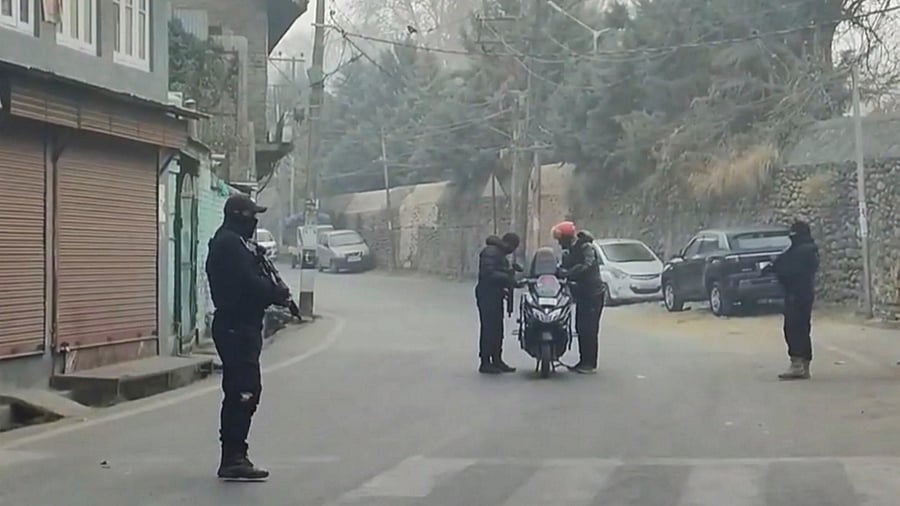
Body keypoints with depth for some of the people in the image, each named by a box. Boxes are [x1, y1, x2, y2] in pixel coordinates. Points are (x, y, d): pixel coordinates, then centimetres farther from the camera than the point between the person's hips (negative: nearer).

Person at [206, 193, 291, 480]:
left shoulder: (235, 242, 20)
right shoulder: (229, 244, -14)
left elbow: (250, 281, 17)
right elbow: (248, 283, -20)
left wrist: (272, 292, -1)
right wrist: (278, 294, -5)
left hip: (240, 328, 11)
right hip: (236, 328, -11)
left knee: (242, 392, 14)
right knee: (243, 392, -10)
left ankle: (233, 457, 20)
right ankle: (233, 459, -9)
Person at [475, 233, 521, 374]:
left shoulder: (500, 254, 20)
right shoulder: (490, 252, -13)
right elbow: (488, 273, -23)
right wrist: (507, 278, -21)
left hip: (495, 295, 10)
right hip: (487, 295, -10)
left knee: (497, 329, 11)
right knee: (489, 328, -9)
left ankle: (497, 360, 16)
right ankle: (485, 362, -6)